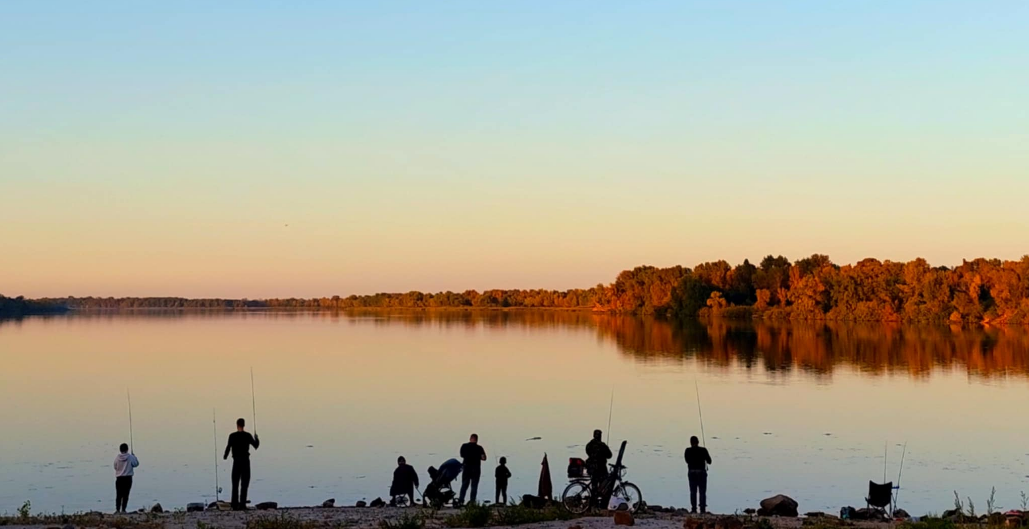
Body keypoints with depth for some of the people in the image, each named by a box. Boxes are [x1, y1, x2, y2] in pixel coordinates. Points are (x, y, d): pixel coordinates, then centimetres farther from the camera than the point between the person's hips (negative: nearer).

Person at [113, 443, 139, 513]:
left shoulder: (117, 457, -5)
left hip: (119, 478, 1)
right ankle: (123, 509, 1)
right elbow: (136, 464, 4)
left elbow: (115, 467, 3)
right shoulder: (130, 457, -9)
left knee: (118, 495, 8)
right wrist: (134, 456, 16)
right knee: (125, 495, 3)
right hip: (128, 478, -1)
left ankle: (117, 509, 4)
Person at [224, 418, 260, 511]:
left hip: (236, 461, 0)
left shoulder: (232, 436, -4)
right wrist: (257, 439, 23)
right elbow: (256, 446, 2)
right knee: (244, 484, 3)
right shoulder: (248, 435, -3)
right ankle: (242, 505, -3)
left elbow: (228, 447, -10)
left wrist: (225, 457, 9)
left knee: (235, 484, 8)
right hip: (245, 461, 0)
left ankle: (235, 505, 4)